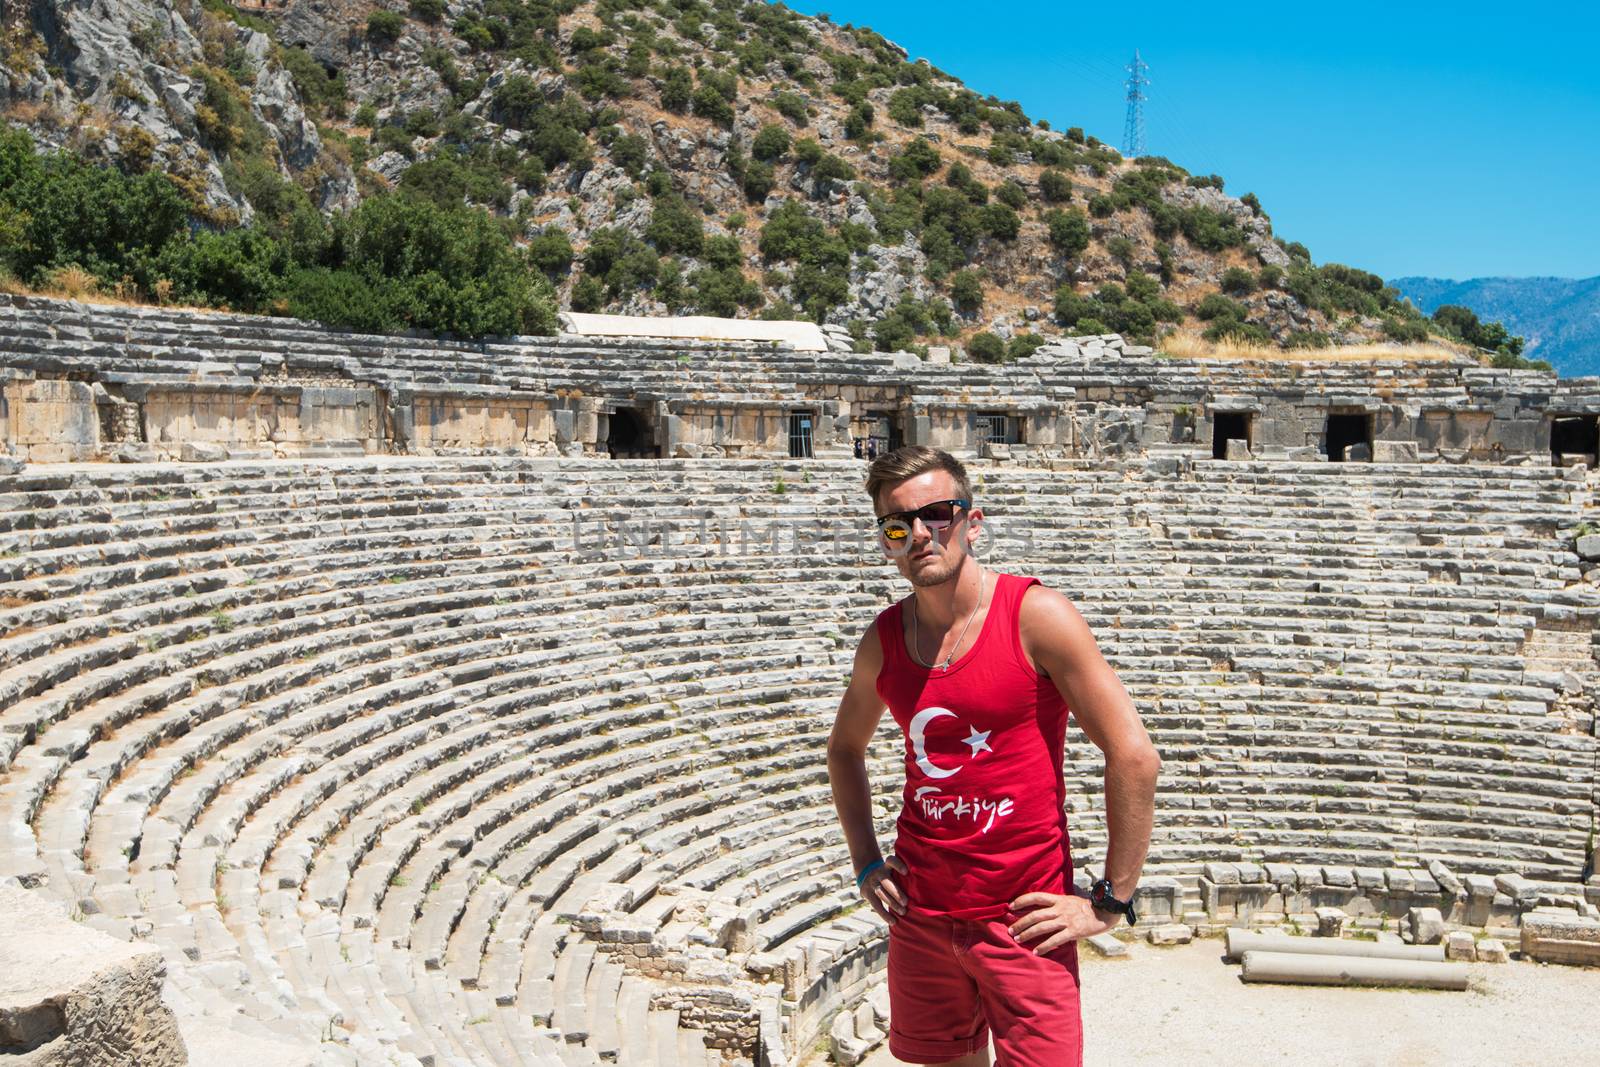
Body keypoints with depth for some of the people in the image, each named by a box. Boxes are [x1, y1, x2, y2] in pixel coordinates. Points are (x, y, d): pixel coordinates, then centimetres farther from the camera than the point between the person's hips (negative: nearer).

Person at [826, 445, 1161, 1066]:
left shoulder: (1036, 616, -13)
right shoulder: (882, 640, 2)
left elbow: (1135, 757, -14)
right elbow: (845, 748, 21)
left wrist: (1110, 902, -12)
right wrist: (866, 864, 12)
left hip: (1023, 922, -4)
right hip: (920, 916, 5)